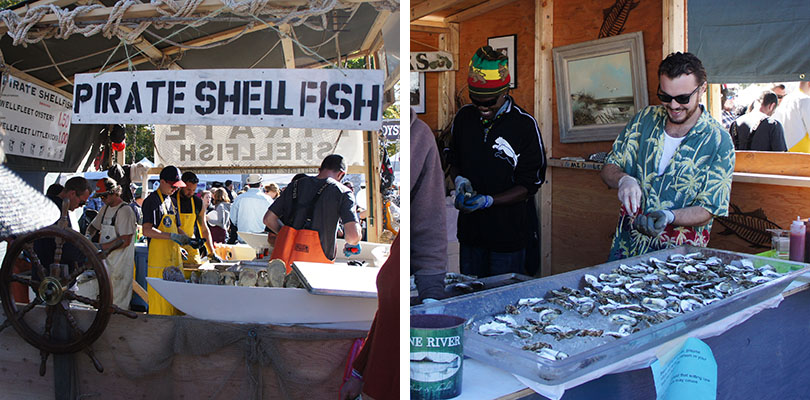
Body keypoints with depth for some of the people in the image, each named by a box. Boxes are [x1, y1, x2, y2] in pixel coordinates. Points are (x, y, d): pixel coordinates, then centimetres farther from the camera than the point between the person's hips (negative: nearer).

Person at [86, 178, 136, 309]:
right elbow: (94, 226, 30)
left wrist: (101, 247, -18)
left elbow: (125, 241, -19)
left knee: (119, 302, -6)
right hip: (105, 260, 8)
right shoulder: (105, 208, 15)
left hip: (120, 264, -8)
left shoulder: (125, 211, -13)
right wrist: (89, 236, 7)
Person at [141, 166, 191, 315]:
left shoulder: (171, 201, 18)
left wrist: (187, 239, 7)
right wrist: (172, 236, -23)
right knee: (160, 299, -5)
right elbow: (147, 231, -18)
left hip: (174, 258, 8)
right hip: (159, 259, -8)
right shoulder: (152, 200, -8)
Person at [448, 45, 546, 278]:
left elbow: (529, 186, -10)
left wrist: (489, 201, -22)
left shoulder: (525, 125, -13)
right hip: (469, 230, 4)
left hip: (508, 233, -4)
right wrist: (460, 180, -7)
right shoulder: (464, 117, 1)